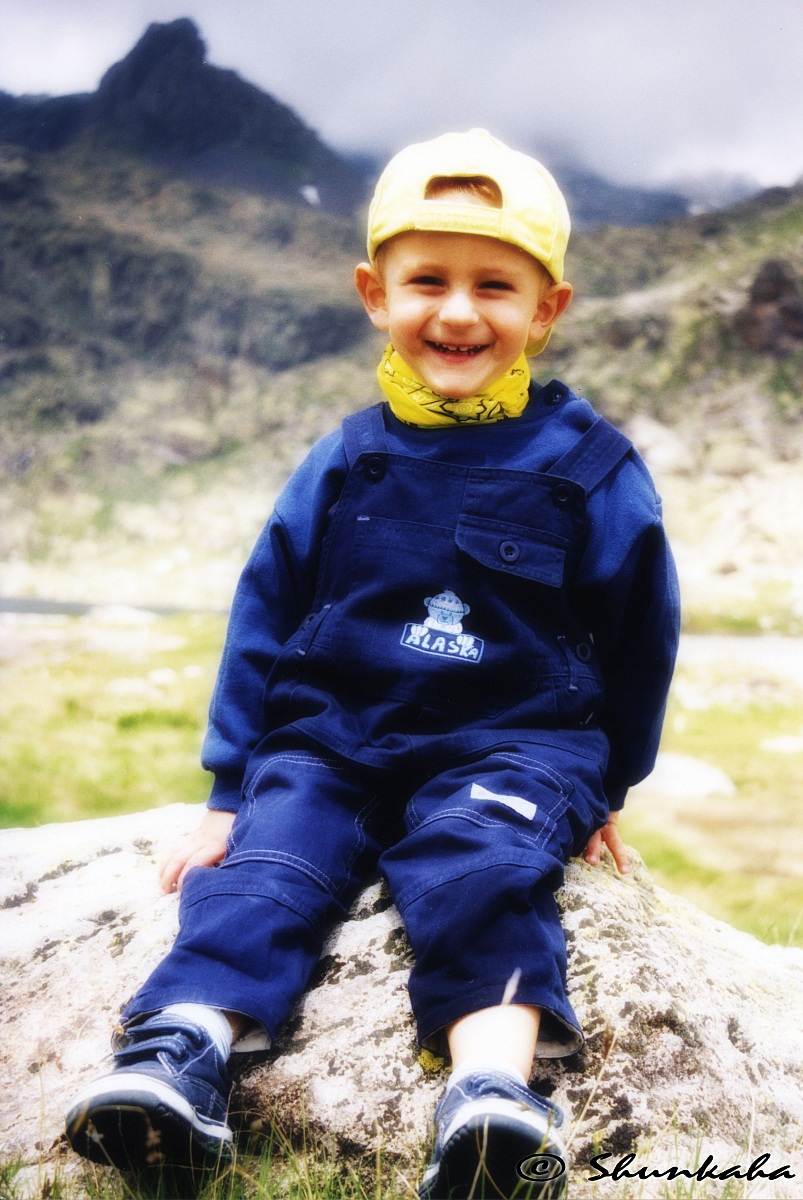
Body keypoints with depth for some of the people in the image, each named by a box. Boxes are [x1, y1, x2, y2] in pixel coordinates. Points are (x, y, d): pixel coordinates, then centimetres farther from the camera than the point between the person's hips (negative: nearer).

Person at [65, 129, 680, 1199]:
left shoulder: (588, 467, 1)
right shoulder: (345, 465, 7)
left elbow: (639, 628, 11)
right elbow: (264, 618, 11)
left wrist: (604, 787, 17)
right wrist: (228, 794, 8)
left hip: (508, 745, -2)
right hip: (329, 738, 3)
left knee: (483, 867, -30)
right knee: (267, 864, -21)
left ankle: (493, 1091, -44)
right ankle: (177, 1056, -34)